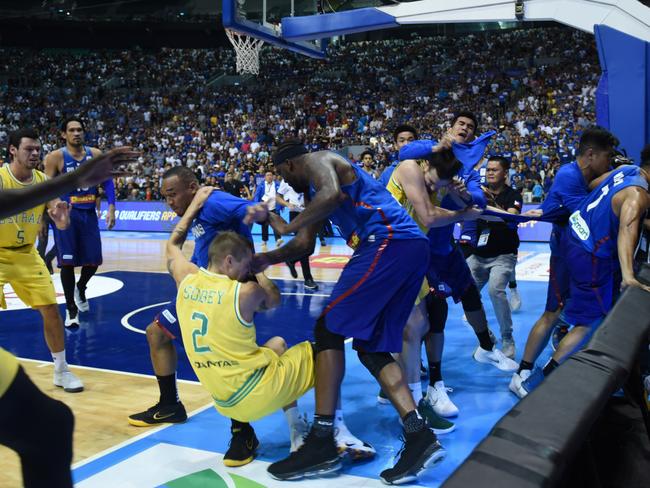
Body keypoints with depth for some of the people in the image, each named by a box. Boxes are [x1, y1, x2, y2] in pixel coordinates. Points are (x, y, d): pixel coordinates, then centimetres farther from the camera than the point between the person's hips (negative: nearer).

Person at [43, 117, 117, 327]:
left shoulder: (95, 155, 3)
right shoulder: (55, 157, -6)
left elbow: (107, 182, 7)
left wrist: (111, 207, -4)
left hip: (89, 214, 3)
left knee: (93, 261, 5)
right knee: (67, 262, -4)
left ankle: (80, 289, 38)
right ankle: (71, 309, 10)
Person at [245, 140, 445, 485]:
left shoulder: (316, 159, 3)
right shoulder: (314, 191, 32)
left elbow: (333, 194, -20)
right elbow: (304, 246, 29)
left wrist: (286, 227, -13)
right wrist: (265, 260, 19)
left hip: (390, 243, -10)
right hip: (408, 248, 10)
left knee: (329, 329, -7)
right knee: (372, 348, 10)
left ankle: (322, 443, -6)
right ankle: (419, 436, 0)